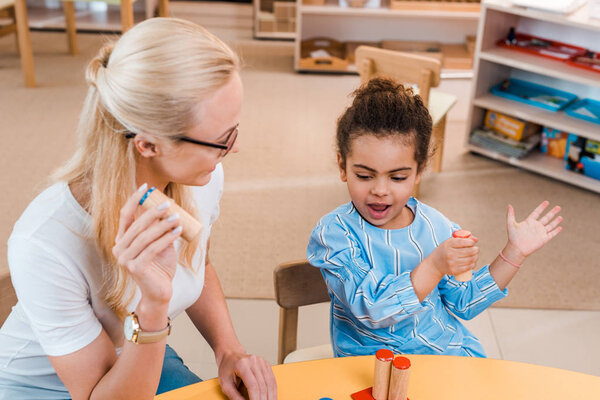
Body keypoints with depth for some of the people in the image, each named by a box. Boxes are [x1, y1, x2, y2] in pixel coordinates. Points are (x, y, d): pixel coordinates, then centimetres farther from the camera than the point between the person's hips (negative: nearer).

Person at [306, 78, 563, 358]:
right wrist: (435, 267, -34)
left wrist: (514, 252, 3)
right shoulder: (333, 233, -13)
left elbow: (464, 303, 11)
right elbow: (369, 309, -25)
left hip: (446, 348, 6)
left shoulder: (436, 226, 2)